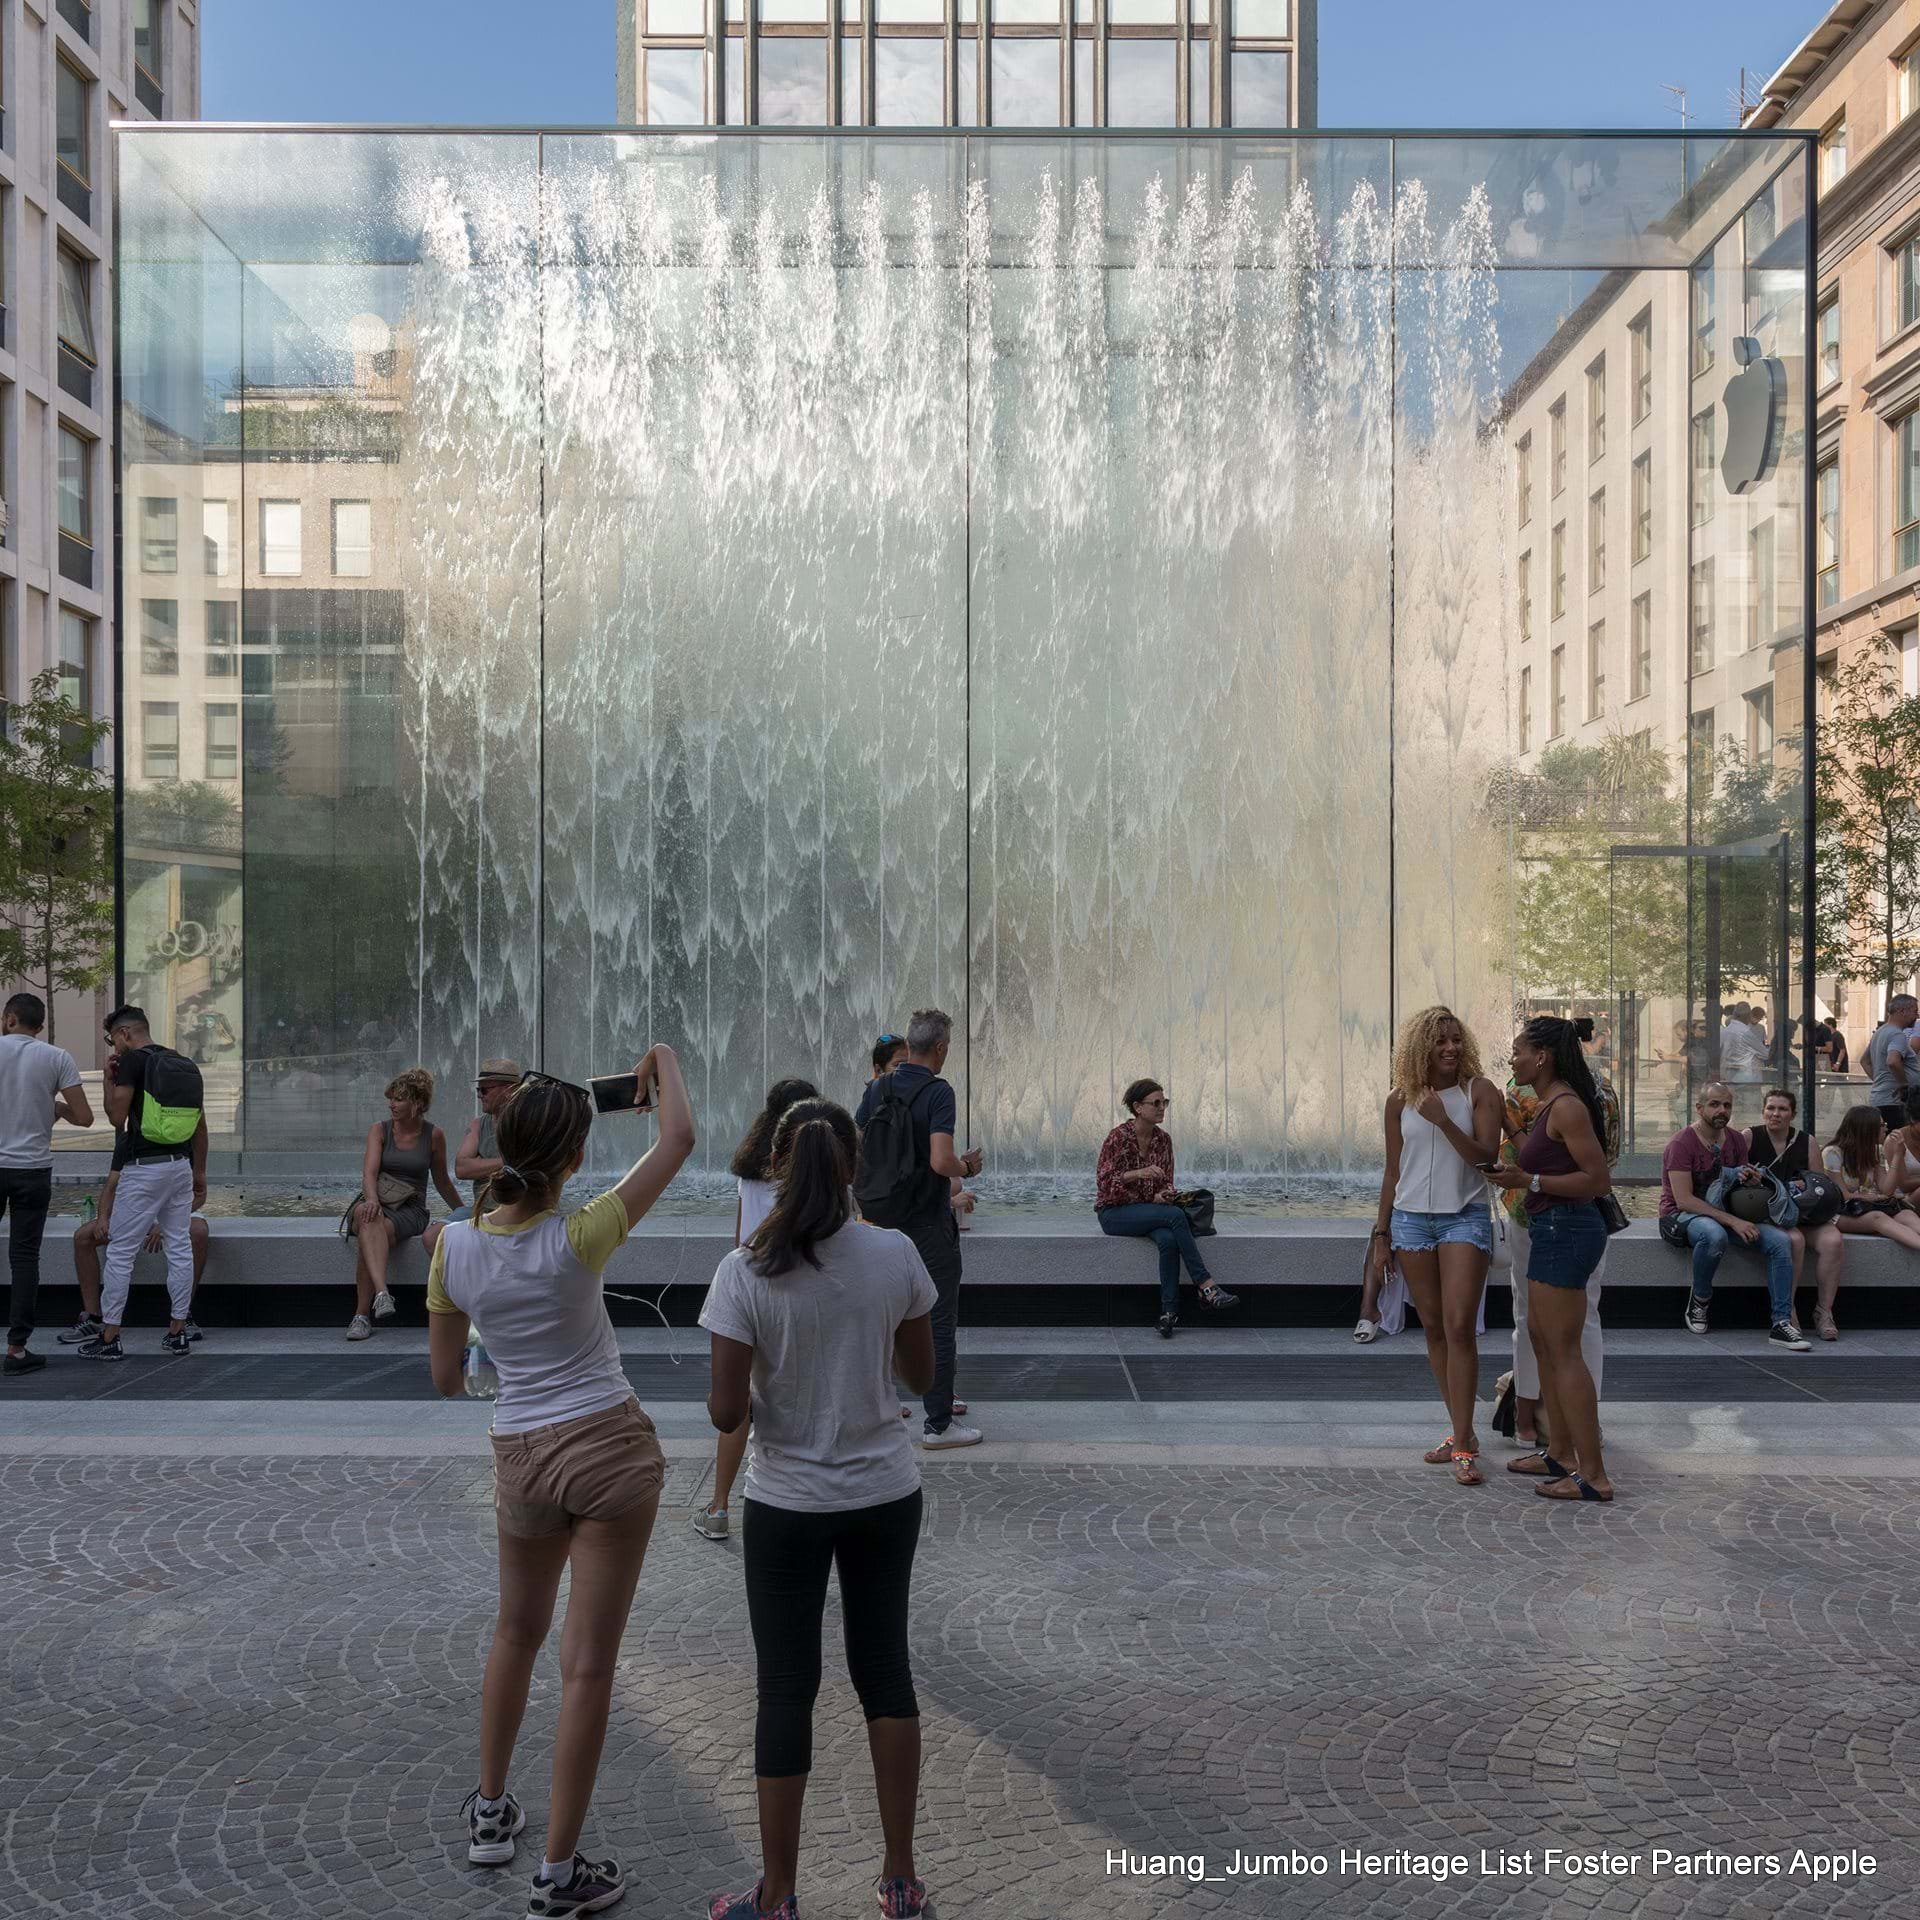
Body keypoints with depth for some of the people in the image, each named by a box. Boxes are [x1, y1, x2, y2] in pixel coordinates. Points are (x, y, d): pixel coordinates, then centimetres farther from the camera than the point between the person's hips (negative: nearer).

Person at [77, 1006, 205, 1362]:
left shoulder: (132, 1060, -8)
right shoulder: (185, 1064, 12)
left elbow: (117, 1117, -12)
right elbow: (200, 1125, 13)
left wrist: (109, 1077, 1)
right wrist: (200, 1174, 19)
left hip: (143, 1168, -6)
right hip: (181, 1165, 6)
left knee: (120, 1252, 2)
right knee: (180, 1248, 8)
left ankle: (109, 1338, 6)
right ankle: (178, 1332, 11)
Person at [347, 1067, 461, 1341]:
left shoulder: (433, 1136, 5)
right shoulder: (379, 1130, 5)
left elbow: (442, 1182, 18)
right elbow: (369, 1172, -10)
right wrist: (371, 1199, -31)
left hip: (410, 1210, 0)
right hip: (378, 1205, 1)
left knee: (372, 1234, -34)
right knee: (368, 1218, -38)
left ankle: (362, 1316, -35)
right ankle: (381, 1292, -55)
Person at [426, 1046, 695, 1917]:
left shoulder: (455, 1245, -7)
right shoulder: (578, 1239, -17)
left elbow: (445, 1377, 3)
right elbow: (678, 1138, -9)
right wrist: (664, 1060, 7)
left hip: (522, 1456, 4)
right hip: (610, 1447, -4)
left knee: (516, 1632, 28)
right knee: (588, 1663, 4)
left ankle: (490, 1813, 43)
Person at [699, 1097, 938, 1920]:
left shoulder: (745, 1272, -17)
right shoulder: (896, 1254, -10)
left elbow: (726, 1412, -15)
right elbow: (922, 1373, 2)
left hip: (789, 1504, -2)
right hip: (886, 1495, 2)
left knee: (786, 1692, 11)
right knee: (884, 1669, 17)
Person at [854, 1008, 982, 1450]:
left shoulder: (878, 1088, 4)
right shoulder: (937, 1092, -17)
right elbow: (941, 1161, -27)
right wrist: (967, 1168, -6)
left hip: (886, 1219, 7)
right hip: (928, 1222, -7)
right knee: (939, 1321, 1)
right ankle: (938, 1423, 5)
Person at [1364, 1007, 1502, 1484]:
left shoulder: (1479, 1091, -2)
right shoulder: (1400, 1100, 6)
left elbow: (1486, 1156, -10)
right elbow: (1393, 1171, 11)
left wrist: (1444, 1121, -22)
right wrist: (1381, 1234, 11)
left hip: (1465, 1217, -3)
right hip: (1411, 1218, 4)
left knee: (1459, 1327, -12)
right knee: (1433, 1329, 8)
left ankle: (1463, 1444, -8)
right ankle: (1462, 1431, 19)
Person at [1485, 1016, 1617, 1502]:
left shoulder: (1566, 1107, -17)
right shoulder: (1545, 1106, 14)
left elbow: (1598, 1179, -21)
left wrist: (1528, 1181, -21)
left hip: (1566, 1231, -11)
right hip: (1552, 1230, 11)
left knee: (1563, 1350, -7)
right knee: (1541, 1340, 17)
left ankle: (1593, 1475, -1)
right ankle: (1561, 1454, 27)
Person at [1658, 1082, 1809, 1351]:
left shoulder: (1737, 1139, 7)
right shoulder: (1682, 1143, -15)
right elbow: (1684, 1200, -21)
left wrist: (1750, 1181, -9)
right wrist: (1732, 1221, -26)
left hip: (1726, 1212, 7)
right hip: (1681, 1216, -7)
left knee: (1781, 1241, -14)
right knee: (1714, 1235, -40)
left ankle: (1782, 1323, -14)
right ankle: (1699, 1299, -14)